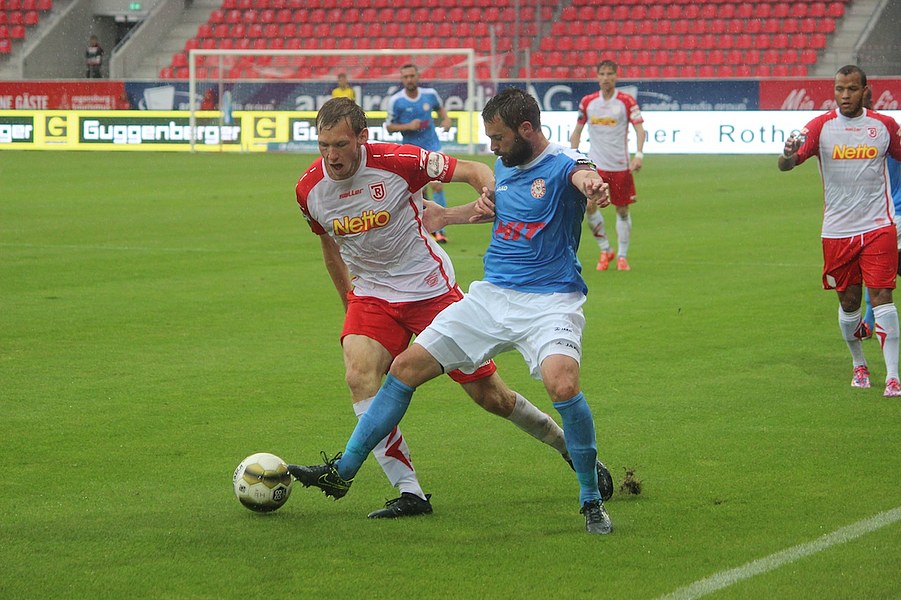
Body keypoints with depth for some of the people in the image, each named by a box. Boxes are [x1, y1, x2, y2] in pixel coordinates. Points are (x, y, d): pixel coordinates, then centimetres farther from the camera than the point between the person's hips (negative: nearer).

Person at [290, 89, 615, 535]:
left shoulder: (561, 165, -13)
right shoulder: (504, 166, 11)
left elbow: (582, 175, -41)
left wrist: (590, 184, -64)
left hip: (549, 301, -7)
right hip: (491, 295, 7)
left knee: (562, 383, -33)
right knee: (406, 366, 3)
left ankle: (592, 500, -12)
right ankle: (342, 472, 16)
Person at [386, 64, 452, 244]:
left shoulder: (430, 94, -4)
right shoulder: (396, 100, -10)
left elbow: (440, 107, 18)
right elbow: (389, 126, -3)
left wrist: (446, 119, -2)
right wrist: (408, 126, -19)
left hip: (433, 147, 0)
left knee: (437, 185, -12)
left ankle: (439, 229, -6)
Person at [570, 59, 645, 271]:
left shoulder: (626, 101, -3)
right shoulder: (587, 102, 5)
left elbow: (639, 128, -6)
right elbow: (577, 131, 14)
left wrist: (639, 154, -20)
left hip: (620, 165, -2)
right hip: (595, 165, 2)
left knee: (622, 210, 5)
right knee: (588, 206, -13)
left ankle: (622, 256, 18)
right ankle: (605, 250, 5)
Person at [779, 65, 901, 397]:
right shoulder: (822, 126, -2)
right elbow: (785, 164, -10)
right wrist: (789, 154, -33)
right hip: (837, 230, 1)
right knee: (848, 302, 9)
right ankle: (859, 364, 32)